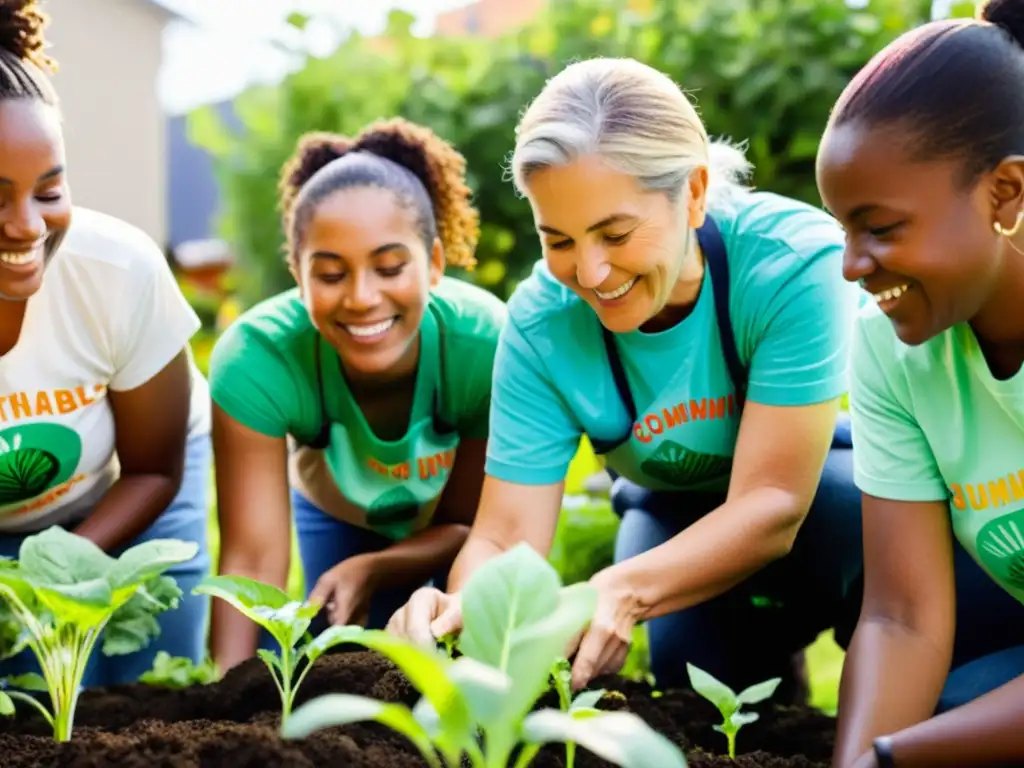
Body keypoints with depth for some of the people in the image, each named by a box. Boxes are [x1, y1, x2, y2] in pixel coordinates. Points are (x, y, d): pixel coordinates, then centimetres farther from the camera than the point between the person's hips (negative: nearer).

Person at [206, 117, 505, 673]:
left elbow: (468, 523, -23)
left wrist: (369, 571, -41)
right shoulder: (256, 359, -39)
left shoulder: (486, 343, -39)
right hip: (340, 517, 1)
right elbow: (253, 558, -39)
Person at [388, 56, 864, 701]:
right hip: (681, 513, 3)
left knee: (850, 507, -35)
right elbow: (505, 536, -23)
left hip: (821, 485, -2)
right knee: (689, 663, -25)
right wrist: (467, 606, -48)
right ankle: (770, 669, 10)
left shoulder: (795, 259, -33)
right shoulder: (542, 322, -23)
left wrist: (622, 590, -53)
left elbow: (772, 503, -36)